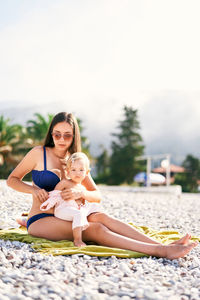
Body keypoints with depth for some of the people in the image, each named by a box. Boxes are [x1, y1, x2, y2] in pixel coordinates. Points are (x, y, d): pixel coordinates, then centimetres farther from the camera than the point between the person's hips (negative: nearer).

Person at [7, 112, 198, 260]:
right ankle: (161, 251, -45)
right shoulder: (39, 153, -3)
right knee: (95, 229, -29)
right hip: (39, 222, -5)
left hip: (63, 218, 5)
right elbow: (12, 180, 4)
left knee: (100, 217, -27)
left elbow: (97, 196, 4)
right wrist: (33, 189, -16)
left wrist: (80, 193, -19)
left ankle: (162, 245, -38)